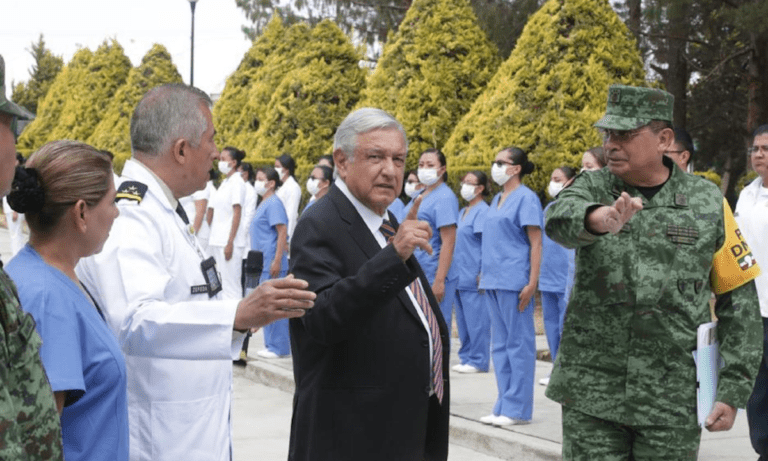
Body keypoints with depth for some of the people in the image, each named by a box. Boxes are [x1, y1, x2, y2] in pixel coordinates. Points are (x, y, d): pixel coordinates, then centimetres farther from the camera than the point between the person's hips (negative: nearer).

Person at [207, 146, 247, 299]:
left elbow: (237, 214, -12)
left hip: (228, 241, -8)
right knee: (219, 286, 8)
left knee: (230, 286, -8)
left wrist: (230, 243, -17)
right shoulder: (224, 183, 17)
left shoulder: (237, 182, -6)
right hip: (216, 241, 8)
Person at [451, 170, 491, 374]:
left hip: (474, 277, -9)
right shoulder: (462, 212, 18)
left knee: (476, 319, -5)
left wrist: (482, 273, -17)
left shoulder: (482, 211, -8)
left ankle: (479, 361, 0)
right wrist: (453, 271, 18)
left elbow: (487, 243, -12)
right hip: (460, 277, 9)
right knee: (463, 319, 11)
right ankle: (466, 358, 17)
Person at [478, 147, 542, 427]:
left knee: (519, 343, -3)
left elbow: (536, 243, -11)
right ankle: (503, 407, 16)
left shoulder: (526, 198, -7)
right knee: (500, 344, 11)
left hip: (514, 282, -9)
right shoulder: (497, 199, 16)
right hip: (493, 282, 9)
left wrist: (532, 283, -17)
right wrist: (485, 273, 17)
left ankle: (517, 409, 0)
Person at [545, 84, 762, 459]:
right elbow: (559, 218, -24)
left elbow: (738, 298, 4)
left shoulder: (708, 203, 1)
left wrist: (732, 391, -2)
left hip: (674, 401, 0)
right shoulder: (591, 188, 1)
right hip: (590, 395, 1)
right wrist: (598, 219, -47)